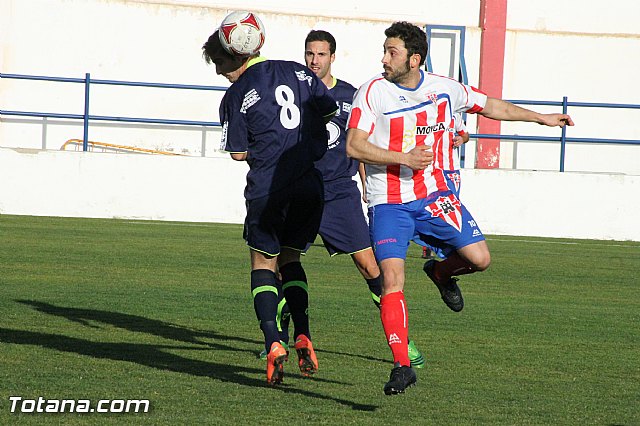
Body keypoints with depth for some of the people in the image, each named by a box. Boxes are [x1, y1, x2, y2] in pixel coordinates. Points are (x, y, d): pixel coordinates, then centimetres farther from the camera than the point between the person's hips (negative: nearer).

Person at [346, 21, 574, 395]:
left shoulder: (444, 89, 2)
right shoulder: (373, 92, -7)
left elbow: (490, 105, 18)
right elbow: (354, 145, -12)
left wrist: (543, 118, 22)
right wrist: (405, 158, -21)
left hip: (434, 195, 3)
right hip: (388, 204, -3)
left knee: (479, 259, -10)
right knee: (392, 279, -16)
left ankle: (442, 272, 26)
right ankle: (402, 367, -10)